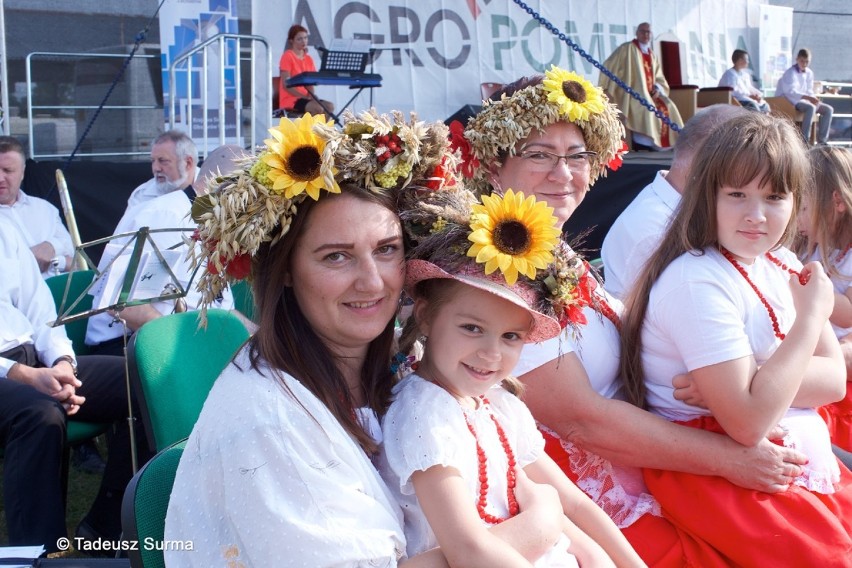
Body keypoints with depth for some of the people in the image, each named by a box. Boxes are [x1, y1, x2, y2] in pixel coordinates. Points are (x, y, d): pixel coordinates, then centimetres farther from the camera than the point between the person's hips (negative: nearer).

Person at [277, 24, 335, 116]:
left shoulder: (309, 58, 14)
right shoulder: (287, 56, -6)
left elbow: (310, 83, 13)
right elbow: (286, 84, -13)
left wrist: (311, 96, -9)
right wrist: (304, 96, -20)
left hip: (306, 98, 7)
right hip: (290, 99, -7)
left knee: (330, 106, -16)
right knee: (318, 108, -29)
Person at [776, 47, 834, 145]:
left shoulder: (809, 73, 12)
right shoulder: (790, 73, -11)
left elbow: (809, 91, 16)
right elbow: (791, 92, -24)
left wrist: (814, 98, -8)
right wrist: (808, 97, -35)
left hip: (805, 100, 8)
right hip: (791, 102, -8)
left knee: (828, 109, -5)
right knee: (811, 107, -36)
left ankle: (822, 140, -6)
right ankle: (804, 140, -35)